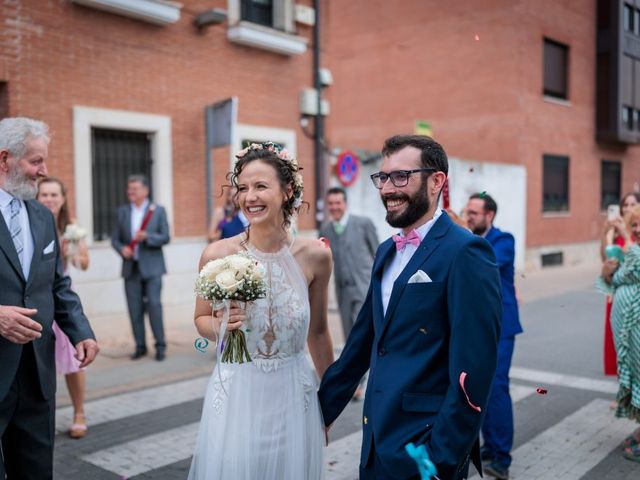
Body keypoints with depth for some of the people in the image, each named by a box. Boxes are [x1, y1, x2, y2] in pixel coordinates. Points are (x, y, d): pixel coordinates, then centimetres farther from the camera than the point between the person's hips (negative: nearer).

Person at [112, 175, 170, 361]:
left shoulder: (158, 210, 3)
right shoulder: (122, 211, 11)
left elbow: (165, 237, -3)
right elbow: (115, 239, 10)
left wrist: (147, 236, -19)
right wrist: (122, 249, -11)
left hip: (152, 267, -3)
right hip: (131, 267, 3)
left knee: (154, 305, -7)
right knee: (134, 308, 3)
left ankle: (160, 345, 3)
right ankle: (140, 345, 13)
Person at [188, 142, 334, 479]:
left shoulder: (315, 255, -8)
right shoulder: (218, 254, -12)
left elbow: (317, 331, 6)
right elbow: (201, 319, 5)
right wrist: (221, 325, -18)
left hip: (295, 397, 1)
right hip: (236, 394, -1)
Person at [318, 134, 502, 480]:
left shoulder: (466, 253, -16)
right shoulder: (386, 251, 8)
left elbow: (473, 370, -20)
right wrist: (323, 408, 13)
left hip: (423, 445, -7)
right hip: (377, 437, 8)